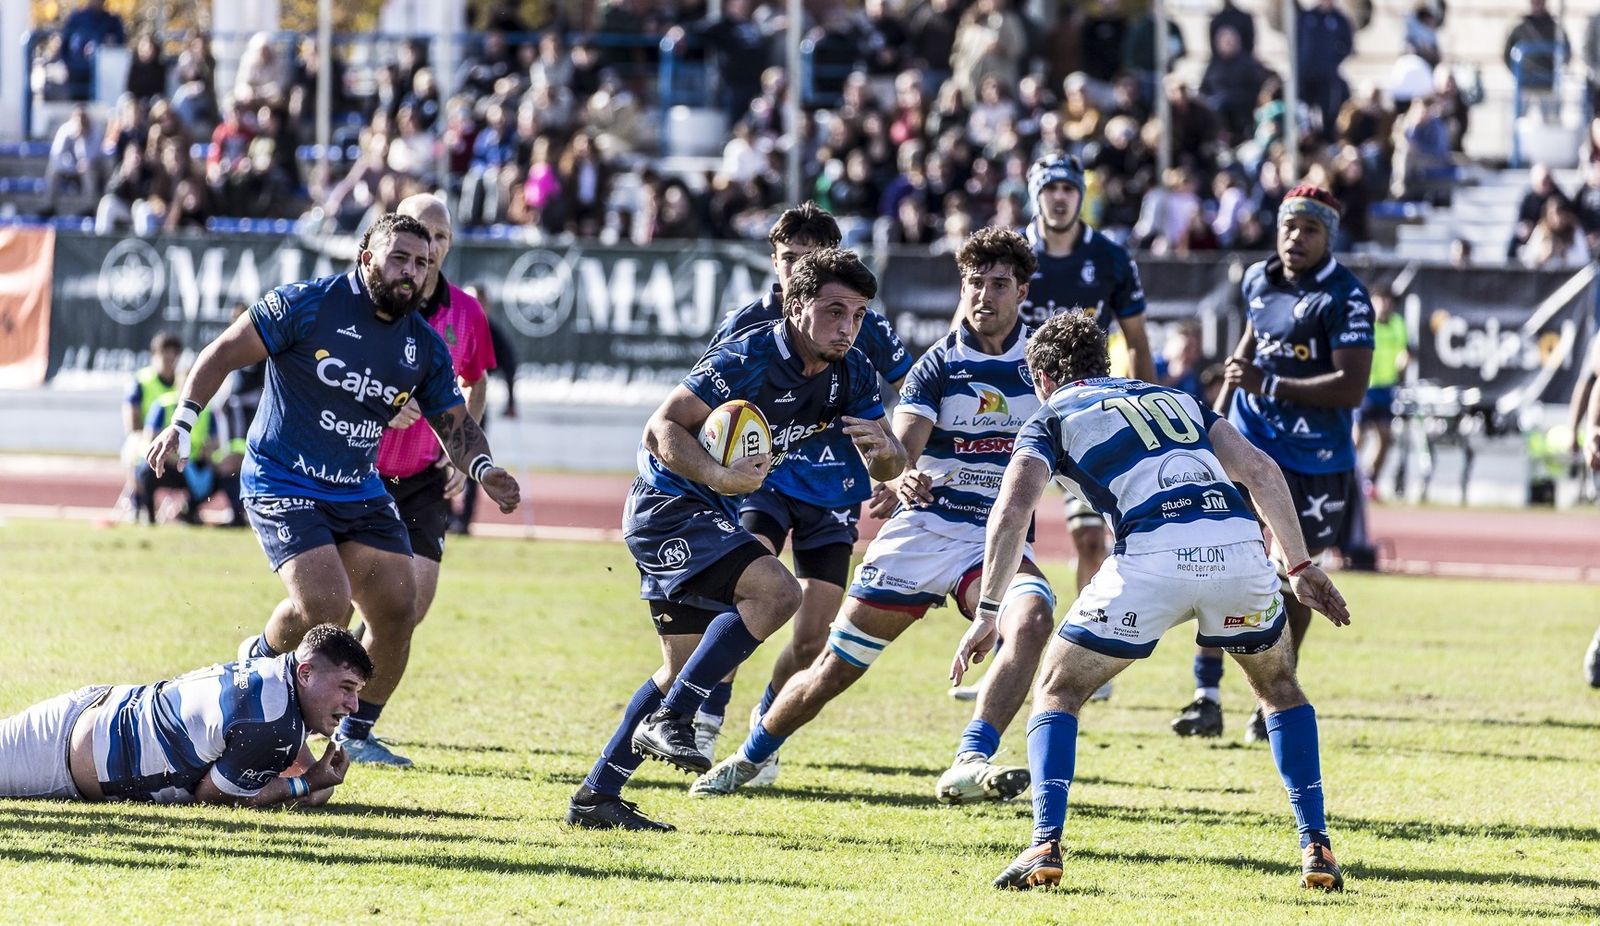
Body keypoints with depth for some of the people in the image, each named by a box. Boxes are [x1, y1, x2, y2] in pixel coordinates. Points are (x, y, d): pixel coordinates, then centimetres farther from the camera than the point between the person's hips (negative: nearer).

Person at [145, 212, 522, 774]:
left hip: (360, 492, 6)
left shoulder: (425, 347, 4)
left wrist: (482, 469, -9)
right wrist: (182, 424, -15)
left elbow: (454, 423, 12)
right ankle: (259, 660, 11)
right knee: (326, 607, -22)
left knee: (398, 610, -4)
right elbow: (224, 354, -7)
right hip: (283, 487, -6)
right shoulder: (309, 305, -12)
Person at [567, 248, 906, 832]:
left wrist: (882, 449, -20)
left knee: (687, 668, 14)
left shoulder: (850, 374, -1)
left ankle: (597, 795, 21)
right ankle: (669, 719, -21)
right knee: (776, 590, -27)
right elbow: (662, 429, -24)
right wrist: (719, 477, -38)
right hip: (669, 504, -9)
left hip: (710, 517, 9)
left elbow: (888, 468, 4)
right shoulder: (746, 361, -24)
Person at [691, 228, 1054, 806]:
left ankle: (969, 765, -40)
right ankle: (747, 761, 28)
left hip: (999, 538, 1)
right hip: (924, 526, -1)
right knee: (834, 670, 3)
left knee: (1033, 619, -33)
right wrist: (900, 478, -39)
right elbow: (900, 447, -17)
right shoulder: (939, 364, -3)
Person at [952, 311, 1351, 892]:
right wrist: (1300, 566, 23)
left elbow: (1012, 512, 3)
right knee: (1281, 688, 29)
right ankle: (1316, 849, 18)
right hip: (1237, 542, 3)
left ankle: (1045, 846, -1)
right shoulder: (1174, 399, 33)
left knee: (1057, 692, 16)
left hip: (1153, 558, -3)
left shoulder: (1053, 419, 21)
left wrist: (987, 613, 8)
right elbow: (1261, 471, 20)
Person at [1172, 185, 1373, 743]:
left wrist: (1269, 386, -25)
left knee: (1294, 576, 7)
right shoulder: (1259, 280, 6)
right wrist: (1221, 409, 22)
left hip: (1315, 460, -5)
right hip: (1249, 442, 5)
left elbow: (1353, 388, -22)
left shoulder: (1344, 298, -15)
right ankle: (1207, 697, -5)